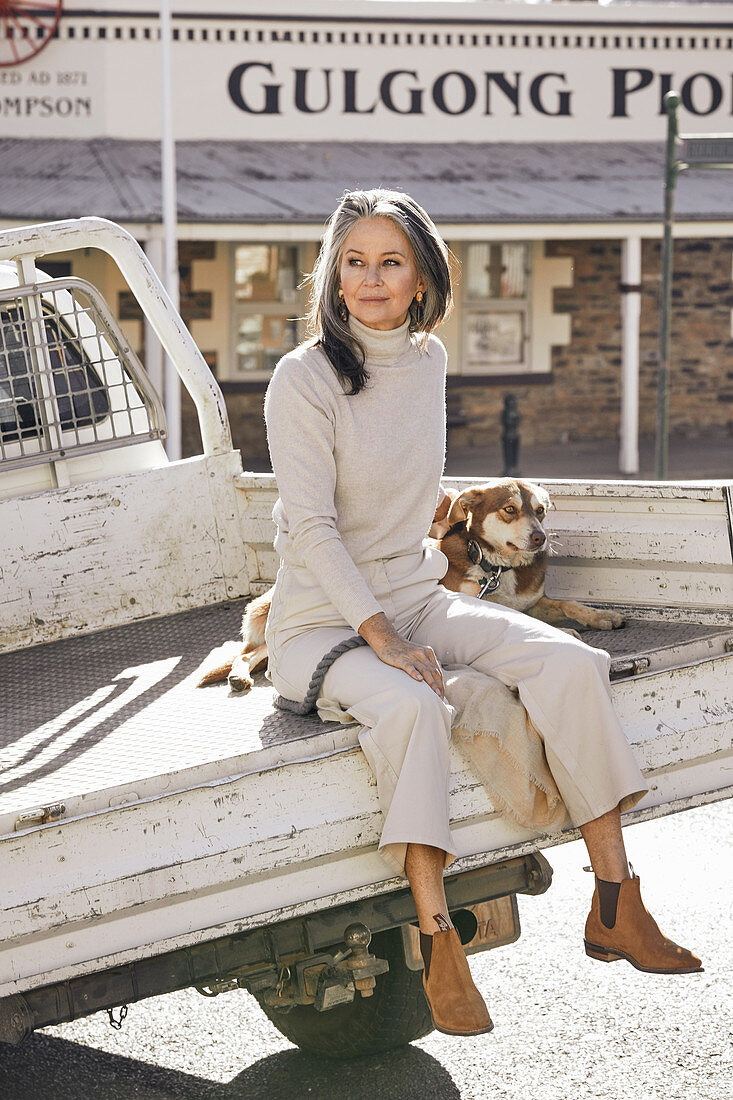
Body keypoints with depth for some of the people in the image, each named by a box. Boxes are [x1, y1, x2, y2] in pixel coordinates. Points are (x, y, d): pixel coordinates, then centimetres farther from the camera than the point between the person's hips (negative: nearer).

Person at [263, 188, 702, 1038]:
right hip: (322, 619, -6)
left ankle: (614, 907, -15)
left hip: (417, 597, 6)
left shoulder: (428, 359, 7)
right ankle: (437, 943, -32)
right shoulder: (304, 378, -13)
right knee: (409, 706, -38)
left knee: (569, 664, -18)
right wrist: (380, 636, -24)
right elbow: (311, 527, -18)